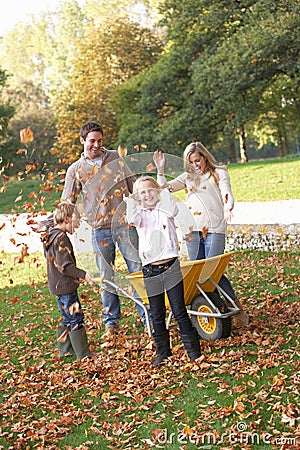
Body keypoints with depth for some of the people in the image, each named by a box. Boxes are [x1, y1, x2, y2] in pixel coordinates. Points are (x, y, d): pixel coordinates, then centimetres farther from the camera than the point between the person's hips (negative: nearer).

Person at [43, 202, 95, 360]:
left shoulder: (50, 236, 11)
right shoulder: (62, 239, -20)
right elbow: (65, 265, -25)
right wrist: (83, 274, -25)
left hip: (56, 285, 10)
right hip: (65, 286, -10)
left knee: (68, 317, 20)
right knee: (76, 318, -2)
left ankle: (65, 349, 29)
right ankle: (83, 354, 5)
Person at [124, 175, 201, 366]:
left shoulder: (164, 209, 5)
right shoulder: (140, 214, 8)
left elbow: (173, 210, -18)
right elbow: (132, 219, -15)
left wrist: (165, 192, -22)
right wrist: (131, 200, -24)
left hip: (170, 266, -2)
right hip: (150, 270, 2)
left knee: (180, 311, 0)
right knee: (157, 315, 9)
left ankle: (193, 350, 9)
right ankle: (163, 352, 21)